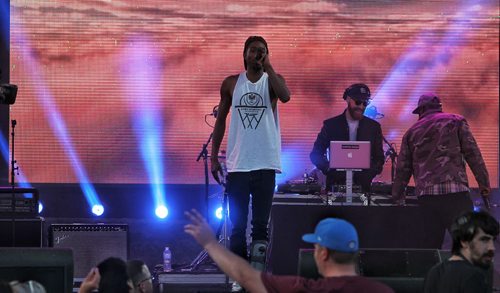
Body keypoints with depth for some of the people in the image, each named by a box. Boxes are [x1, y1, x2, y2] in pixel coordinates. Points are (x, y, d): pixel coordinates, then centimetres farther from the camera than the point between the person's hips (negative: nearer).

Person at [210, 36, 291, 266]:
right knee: (237, 225, 4)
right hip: (237, 164, 2)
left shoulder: (272, 80, 4)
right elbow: (220, 120, 14)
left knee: (260, 225, 0)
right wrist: (214, 157, 9)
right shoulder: (231, 83, 8)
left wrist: (268, 67, -16)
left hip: (265, 164, -1)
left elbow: (285, 96, -20)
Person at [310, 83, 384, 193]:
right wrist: (329, 169, -10)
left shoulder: (373, 127, 9)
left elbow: (379, 158, 13)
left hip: (362, 187, 1)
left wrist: (370, 173, -8)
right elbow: (315, 154, 8)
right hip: (335, 186, -1)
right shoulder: (331, 125, 6)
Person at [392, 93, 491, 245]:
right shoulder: (456, 121, 10)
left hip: (425, 196, 4)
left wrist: (397, 197, 27)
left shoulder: (412, 132, 19)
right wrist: (484, 183, 1)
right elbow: (472, 153, 1)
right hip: (455, 191, -4)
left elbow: (402, 169, 18)